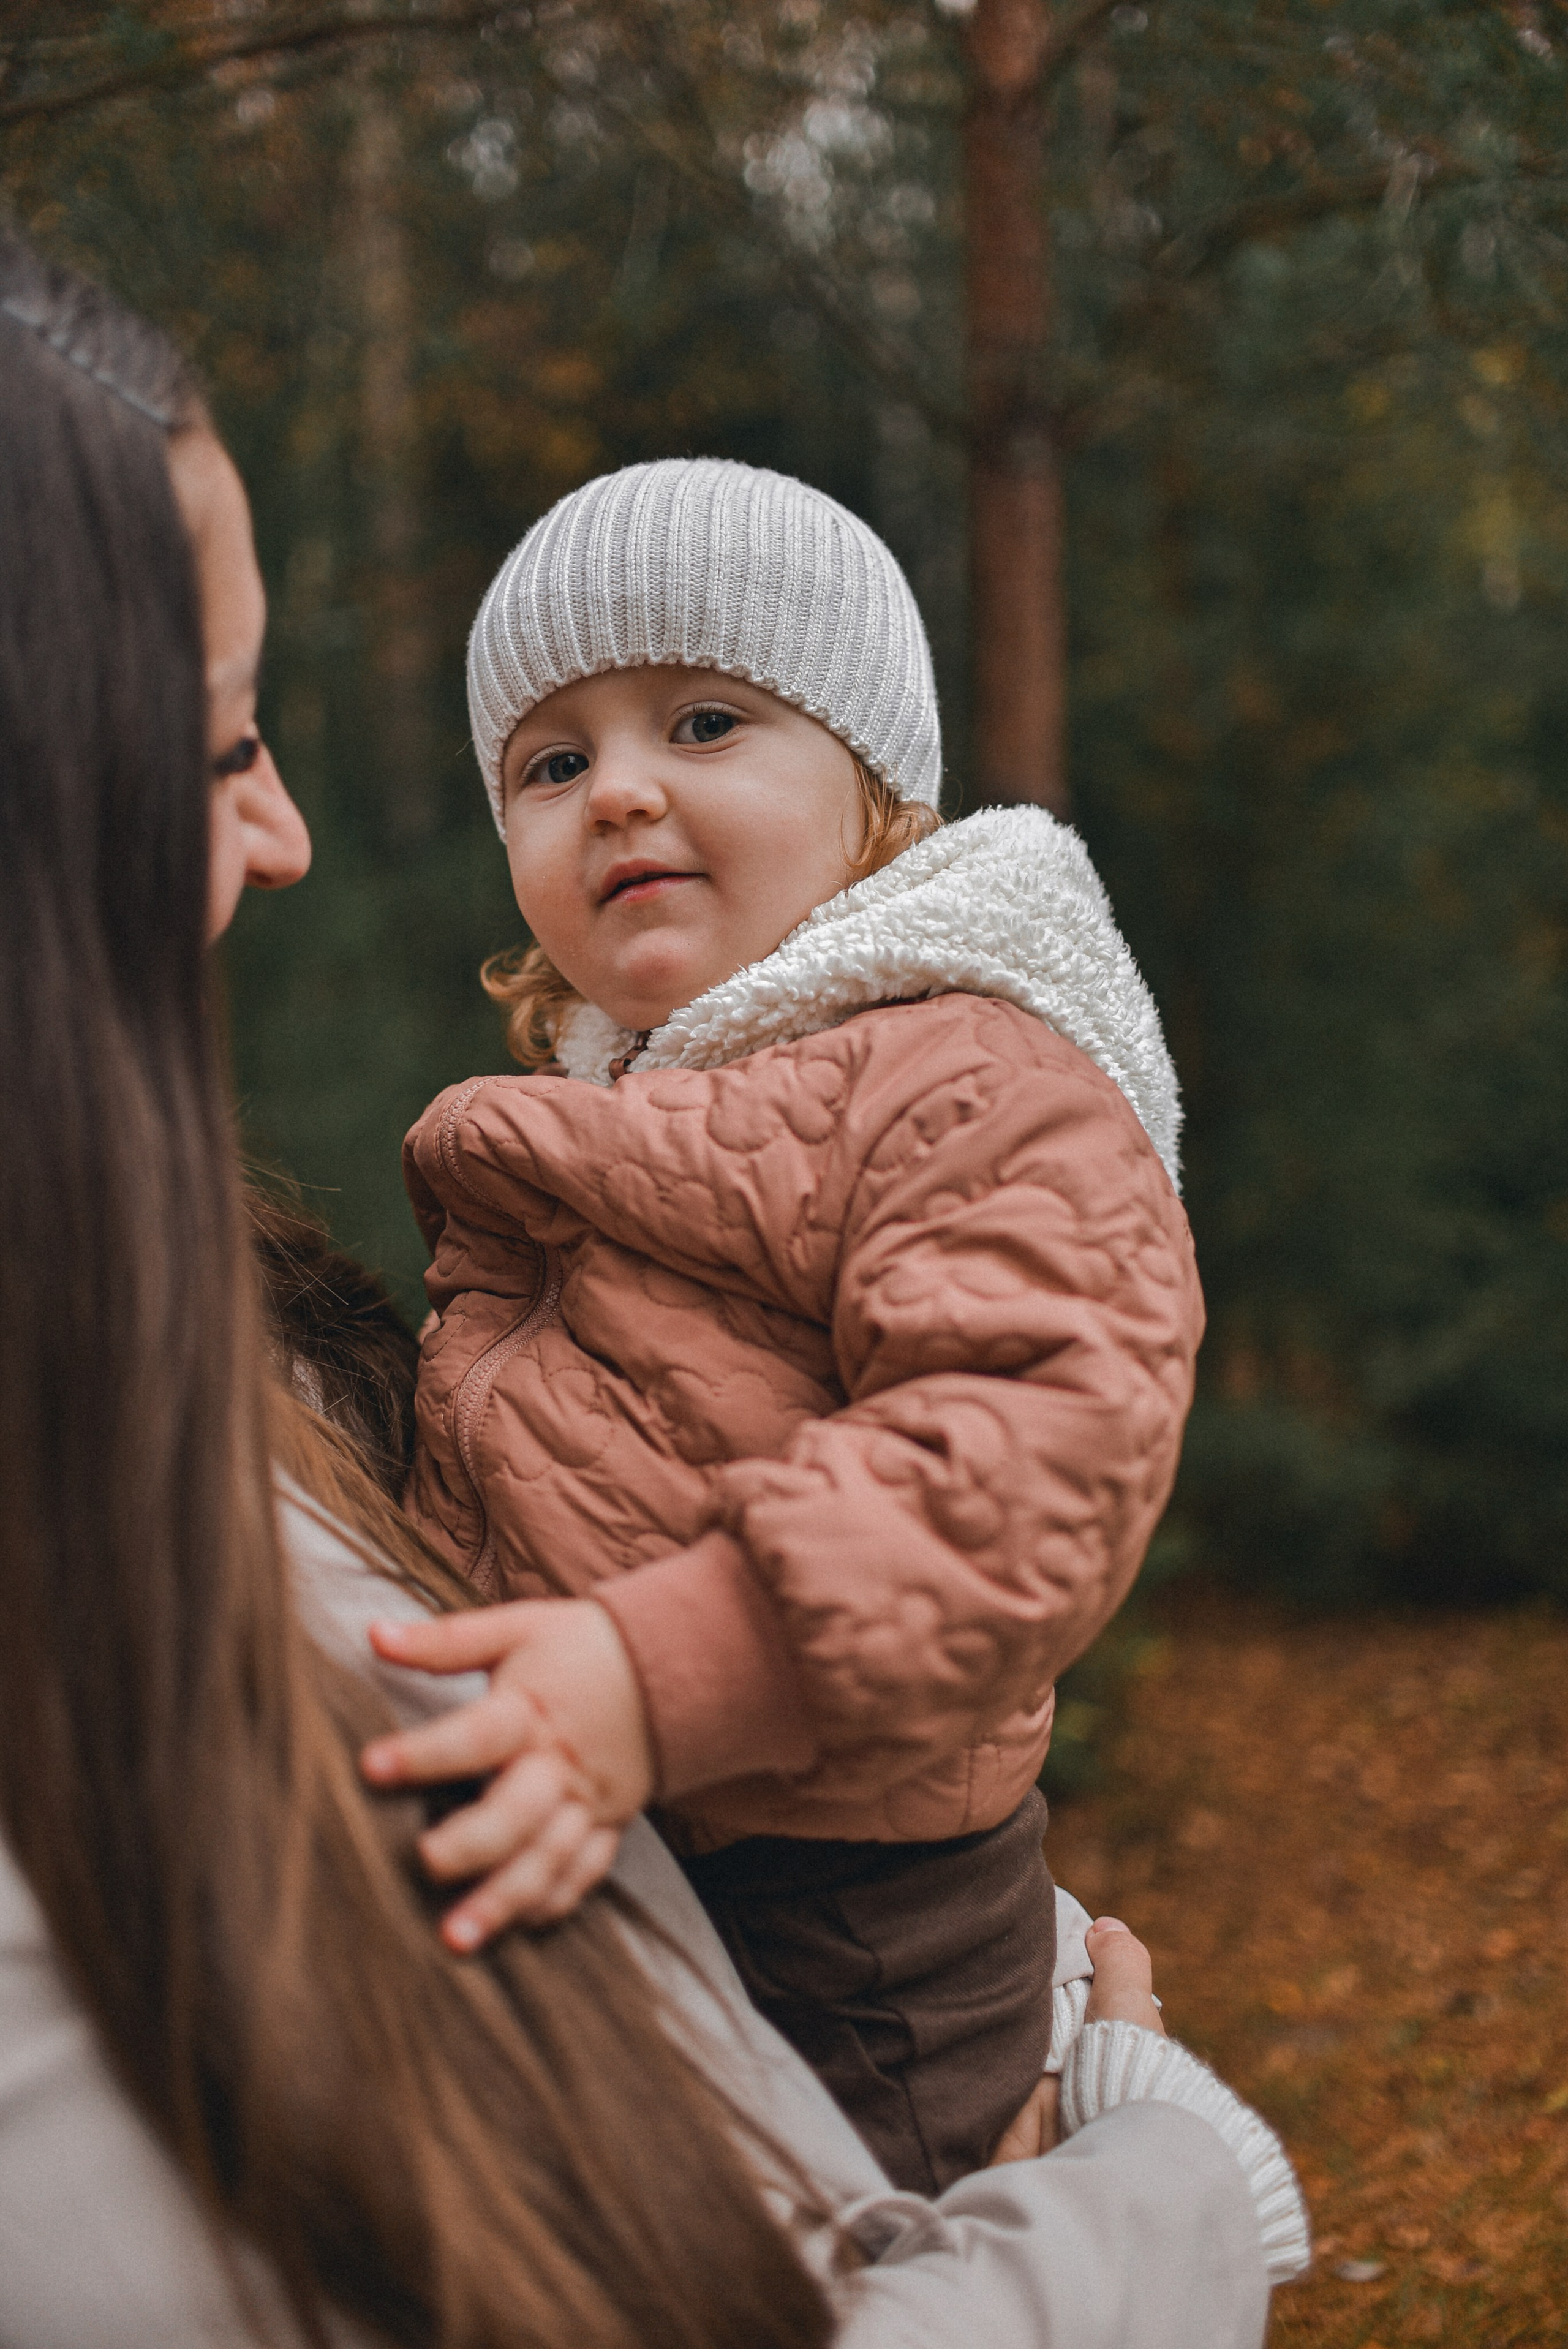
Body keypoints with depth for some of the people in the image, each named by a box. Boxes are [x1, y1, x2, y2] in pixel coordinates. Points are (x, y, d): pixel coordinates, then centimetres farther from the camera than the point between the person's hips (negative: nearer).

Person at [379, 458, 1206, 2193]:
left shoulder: (984, 1088, -14)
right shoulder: (589, 1122, 16)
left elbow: (1041, 1448, -29)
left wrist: (664, 1677, -37)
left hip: (830, 1947, -8)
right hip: (566, 1892, 9)